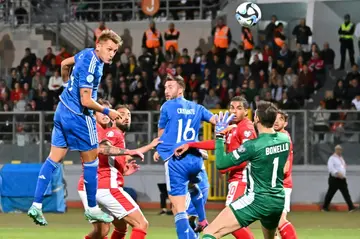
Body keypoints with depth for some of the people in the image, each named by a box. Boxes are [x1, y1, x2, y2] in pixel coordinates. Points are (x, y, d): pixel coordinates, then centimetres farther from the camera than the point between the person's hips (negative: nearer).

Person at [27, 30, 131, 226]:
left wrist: (68, 83, 42)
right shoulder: (91, 66, -25)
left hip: (63, 112, 9)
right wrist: (107, 112, -13)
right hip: (79, 116, -9)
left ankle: (36, 205, 5)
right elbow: (86, 101, -27)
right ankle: (92, 209, 18)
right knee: (91, 160, 6)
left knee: (54, 158, 9)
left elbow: (65, 63, 24)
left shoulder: (86, 54, 3)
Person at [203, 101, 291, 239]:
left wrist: (219, 136, -3)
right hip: (278, 202, 7)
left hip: (257, 200, -7)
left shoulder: (253, 145, -17)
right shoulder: (285, 139, 2)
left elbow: (220, 163, -13)